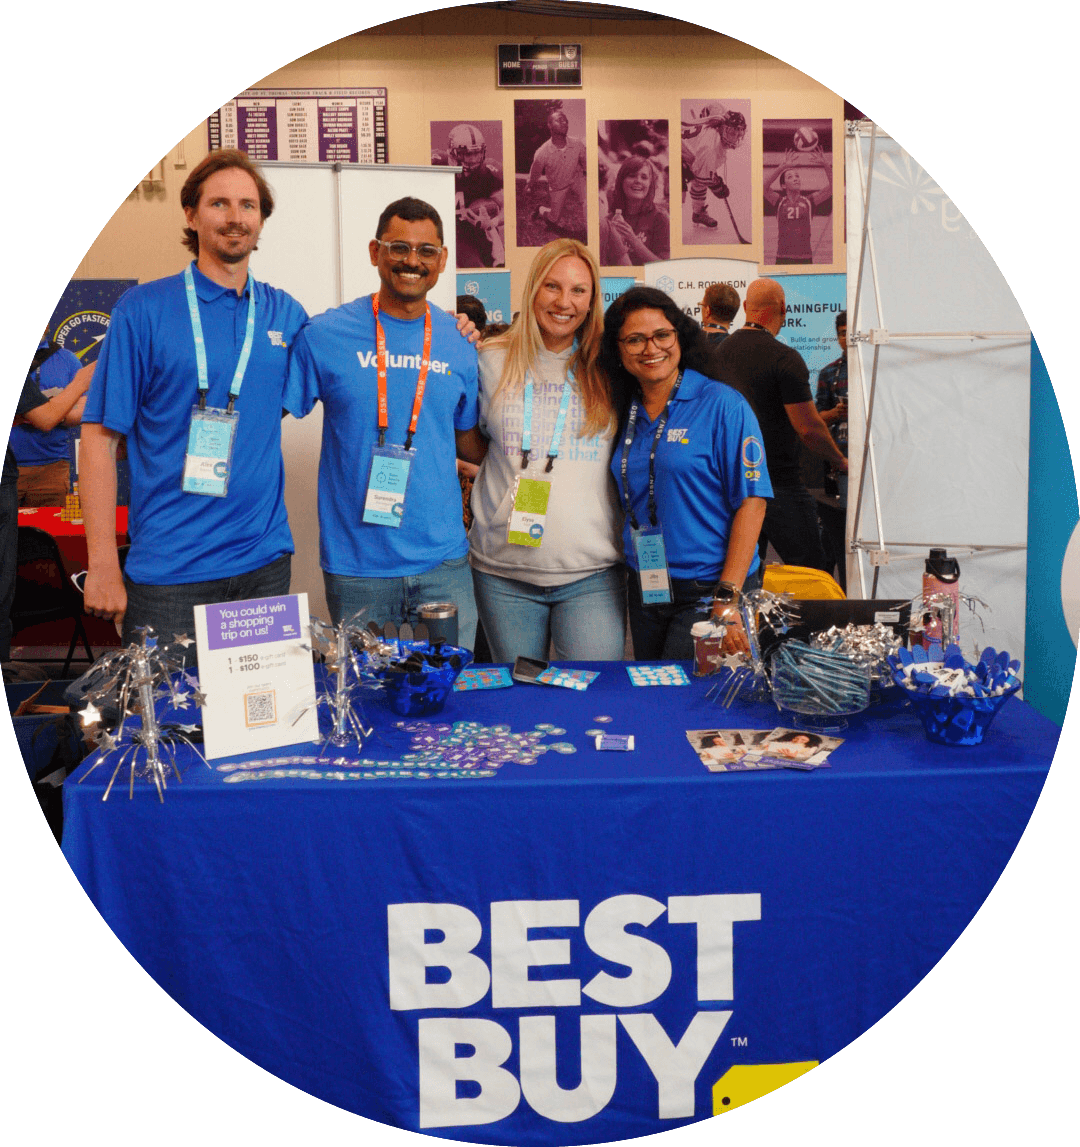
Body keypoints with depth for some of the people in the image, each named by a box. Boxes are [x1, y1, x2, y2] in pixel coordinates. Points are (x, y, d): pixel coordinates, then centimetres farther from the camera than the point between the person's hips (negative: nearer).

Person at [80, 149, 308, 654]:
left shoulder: (285, 313, 8)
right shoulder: (144, 308, -4)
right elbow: (100, 435, -5)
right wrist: (103, 565, -11)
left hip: (265, 560, 4)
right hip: (168, 572, -3)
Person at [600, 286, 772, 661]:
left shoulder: (722, 404, -8)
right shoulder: (627, 414, 8)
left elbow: (751, 501, -12)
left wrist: (727, 600, -18)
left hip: (709, 589, -5)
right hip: (645, 591, 6)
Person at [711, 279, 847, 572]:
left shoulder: (719, 352, 8)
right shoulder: (784, 358, -14)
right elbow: (808, 428, -15)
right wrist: (841, 462, 1)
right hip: (780, 484, -7)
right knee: (811, 572, 1)